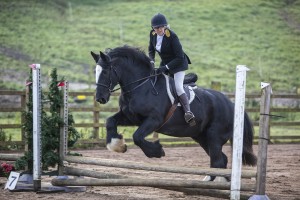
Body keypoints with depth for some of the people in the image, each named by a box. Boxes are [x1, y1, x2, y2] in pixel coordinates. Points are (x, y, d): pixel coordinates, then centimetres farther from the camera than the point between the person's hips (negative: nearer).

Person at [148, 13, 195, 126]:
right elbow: (151, 50, 9)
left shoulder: (172, 36, -28)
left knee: (178, 88, -23)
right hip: (165, 63, 8)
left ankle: (188, 112, -29)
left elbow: (180, 58, -26)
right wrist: (151, 61, -10)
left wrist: (166, 67, -30)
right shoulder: (153, 34, -9)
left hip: (178, 64, -8)